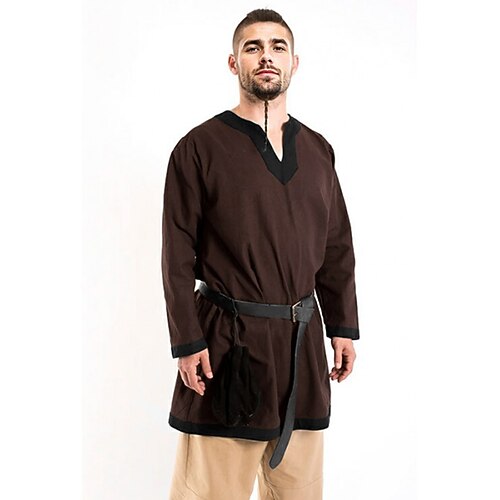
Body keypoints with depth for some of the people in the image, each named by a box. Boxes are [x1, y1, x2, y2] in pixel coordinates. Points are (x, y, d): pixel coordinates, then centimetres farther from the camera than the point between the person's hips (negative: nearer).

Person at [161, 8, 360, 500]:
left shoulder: (317, 150, 10)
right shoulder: (200, 147, -5)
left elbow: (337, 248, 13)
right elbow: (178, 257, -7)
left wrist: (343, 327, 9)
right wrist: (187, 343, -10)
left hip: (303, 341, 5)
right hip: (228, 340, -5)